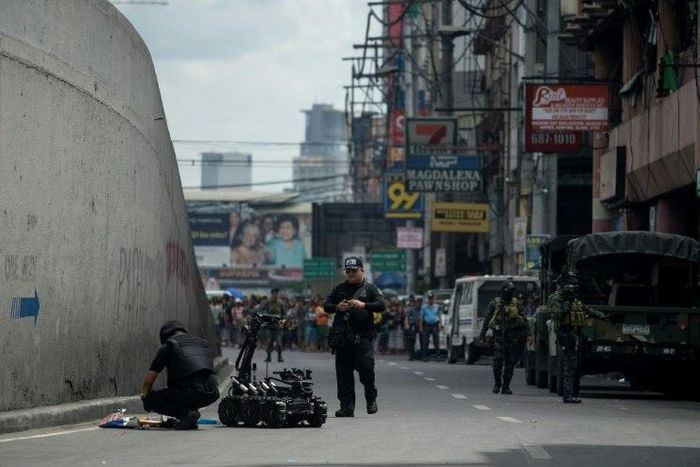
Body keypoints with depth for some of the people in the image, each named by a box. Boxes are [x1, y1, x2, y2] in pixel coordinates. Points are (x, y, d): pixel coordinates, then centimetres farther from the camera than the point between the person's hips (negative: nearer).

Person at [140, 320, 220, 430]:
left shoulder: (167, 346, 10)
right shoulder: (202, 342, 27)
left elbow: (148, 380, 12)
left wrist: (144, 395, 34)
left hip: (192, 393, -6)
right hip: (212, 394, 6)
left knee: (149, 401, 9)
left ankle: (186, 413, -7)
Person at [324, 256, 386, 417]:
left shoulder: (370, 288, 9)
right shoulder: (339, 289, 19)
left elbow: (381, 305, -4)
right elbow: (326, 306, 15)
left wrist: (363, 305, -17)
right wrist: (337, 307, -6)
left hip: (363, 336, -3)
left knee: (365, 366, -14)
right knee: (343, 372, 0)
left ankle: (371, 399, 7)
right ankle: (347, 407, 2)